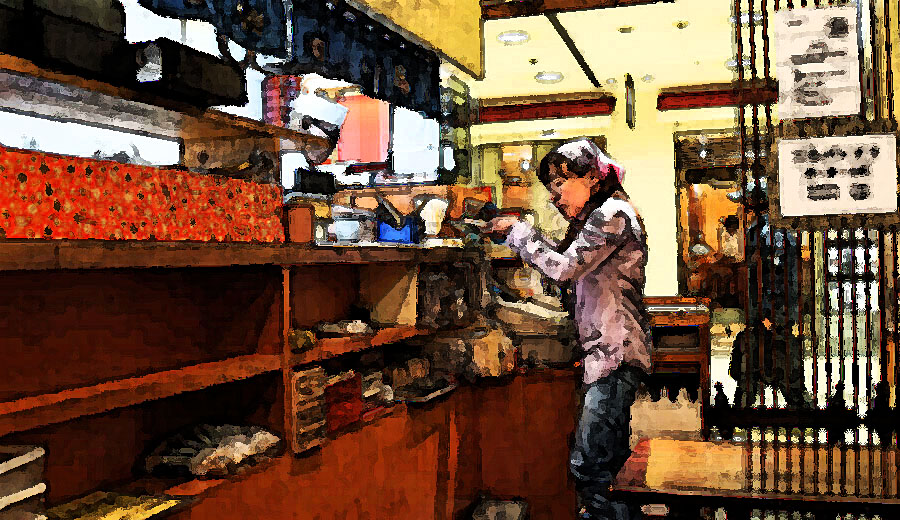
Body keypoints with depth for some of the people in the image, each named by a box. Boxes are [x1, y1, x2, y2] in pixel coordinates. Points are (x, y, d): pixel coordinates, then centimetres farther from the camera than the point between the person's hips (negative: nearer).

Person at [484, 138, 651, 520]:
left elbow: (564, 267, -18)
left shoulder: (612, 213, -11)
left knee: (588, 465, -14)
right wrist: (514, 234, 8)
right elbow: (561, 263, 17)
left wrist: (518, 230, -6)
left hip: (616, 352, -10)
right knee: (609, 465, 14)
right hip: (602, 352, 10)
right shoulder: (591, 221, 21)